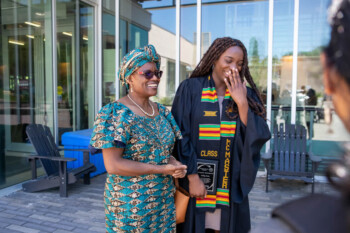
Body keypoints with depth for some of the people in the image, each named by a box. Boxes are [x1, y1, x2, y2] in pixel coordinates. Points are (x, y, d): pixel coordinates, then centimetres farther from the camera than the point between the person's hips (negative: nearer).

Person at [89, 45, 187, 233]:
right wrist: (161, 169, -21)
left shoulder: (163, 112, 4)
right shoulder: (115, 114, -16)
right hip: (129, 203, -6)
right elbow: (112, 165, -20)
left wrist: (174, 164, -10)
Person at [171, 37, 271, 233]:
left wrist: (241, 102, -15)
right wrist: (192, 177, -12)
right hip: (195, 182, -2)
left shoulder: (246, 94, 3)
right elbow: (181, 136, -9)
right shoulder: (191, 88, -8)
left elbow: (258, 137, -7)